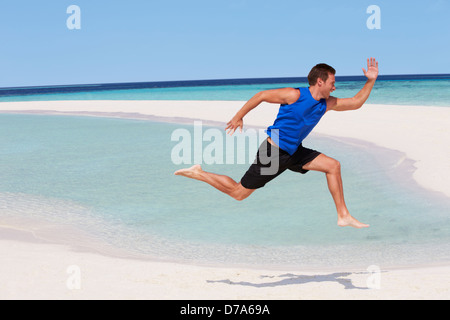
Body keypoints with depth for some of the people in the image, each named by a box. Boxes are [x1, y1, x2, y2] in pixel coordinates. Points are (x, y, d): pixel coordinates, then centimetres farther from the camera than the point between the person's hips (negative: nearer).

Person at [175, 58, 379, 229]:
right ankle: (197, 174, 15)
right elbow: (262, 95, -11)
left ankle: (343, 216, 3)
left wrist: (371, 81, 3)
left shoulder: (326, 104, 4)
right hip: (273, 153, -8)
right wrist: (239, 117, -9)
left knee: (333, 166, -1)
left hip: (293, 152, 8)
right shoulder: (295, 95, -19)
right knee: (238, 193, -3)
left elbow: (356, 103, 13)